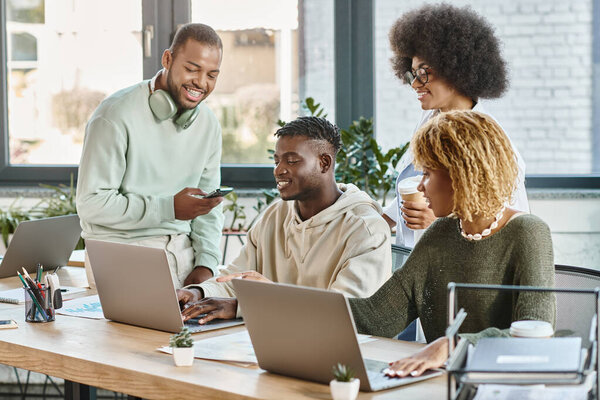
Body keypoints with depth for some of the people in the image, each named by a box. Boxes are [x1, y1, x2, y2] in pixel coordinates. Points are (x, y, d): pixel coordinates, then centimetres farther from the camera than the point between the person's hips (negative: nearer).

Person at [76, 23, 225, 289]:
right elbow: (91, 204, -16)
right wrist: (168, 208, -20)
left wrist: (206, 264, -2)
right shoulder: (116, 116, -13)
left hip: (182, 252, 5)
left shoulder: (209, 125, 9)